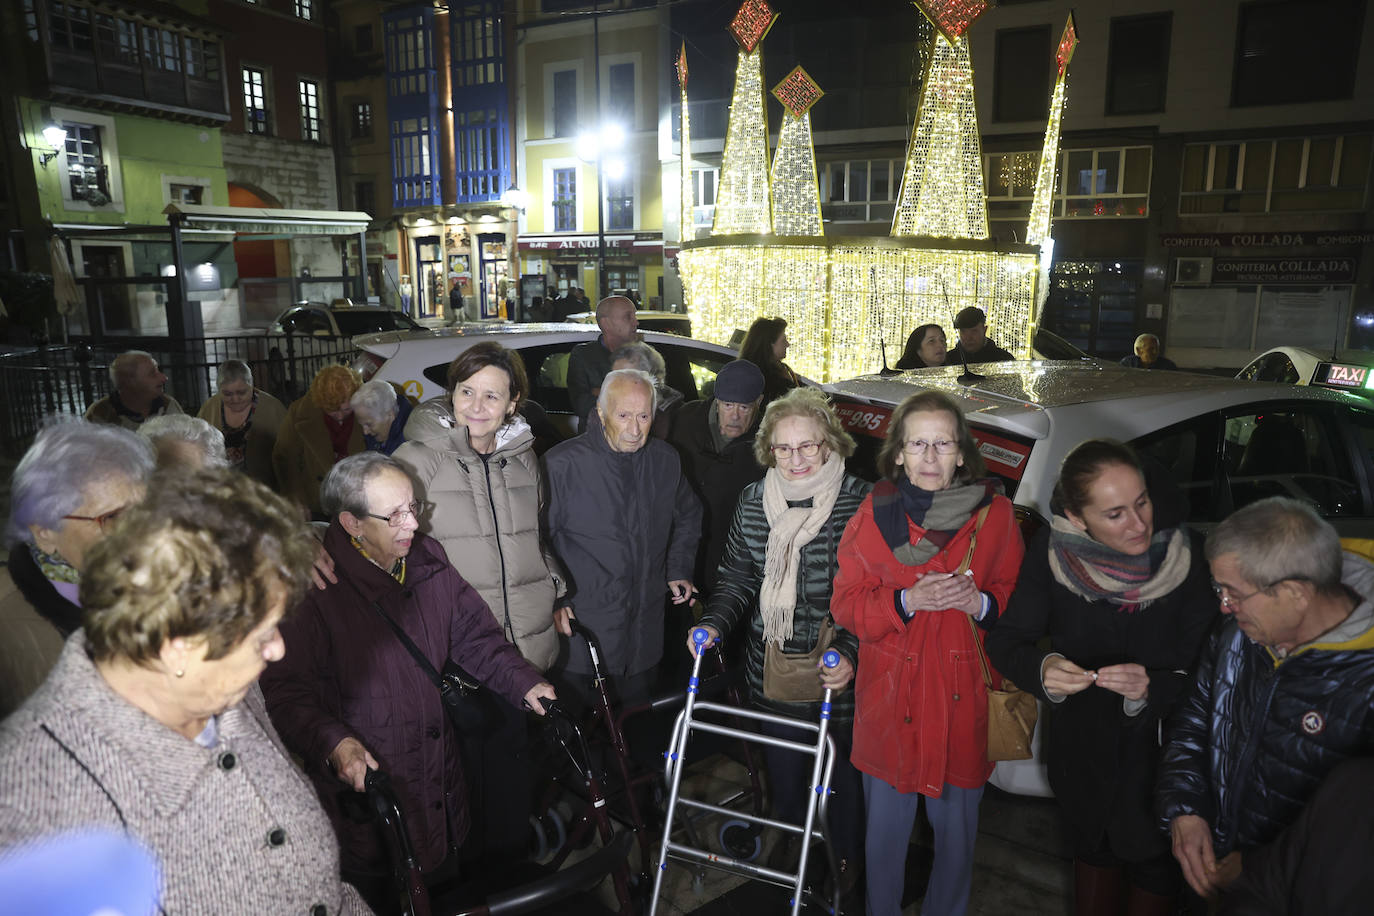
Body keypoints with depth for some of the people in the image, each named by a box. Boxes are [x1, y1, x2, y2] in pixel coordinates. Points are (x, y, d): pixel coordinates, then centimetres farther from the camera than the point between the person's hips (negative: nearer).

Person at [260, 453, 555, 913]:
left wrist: (524, 682, -5)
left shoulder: (427, 560, 1)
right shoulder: (316, 587, -19)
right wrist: (334, 742, -35)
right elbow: (286, 691, -21)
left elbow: (474, 634, 6)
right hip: (365, 785, -5)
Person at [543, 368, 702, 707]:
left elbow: (688, 517, 22)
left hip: (645, 634, 4)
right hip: (580, 631, -4)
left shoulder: (666, 461, 3)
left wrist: (678, 571, 15)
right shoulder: (561, 464, -13)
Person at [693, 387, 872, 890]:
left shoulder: (860, 503, -15)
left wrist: (850, 651, -24)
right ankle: (790, 839, 51)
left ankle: (847, 854, 46)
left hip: (838, 674, -3)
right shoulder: (753, 501, -1)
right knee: (782, 764, 21)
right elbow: (737, 576, 7)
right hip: (772, 669, 3)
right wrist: (714, 622, -9)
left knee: (841, 769, 17)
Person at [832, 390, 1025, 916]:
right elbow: (846, 604, -2)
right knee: (885, 828, 13)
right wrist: (907, 601, -18)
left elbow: (1018, 600, 4)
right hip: (890, 700, 0)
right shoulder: (875, 513, -2)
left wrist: (981, 603, -17)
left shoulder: (994, 513, -2)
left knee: (957, 830, 15)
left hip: (963, 701, 0)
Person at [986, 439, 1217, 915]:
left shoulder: (1189, 555, -22)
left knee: (1156, 865, 20)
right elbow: (1005, 639, -11)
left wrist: (1153, 689, -37)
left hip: (1162, 749, -1)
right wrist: (1043, 669, -31)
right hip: (1083, 748, 1)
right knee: (1095, 851, 24)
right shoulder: (1051, 552, -19)